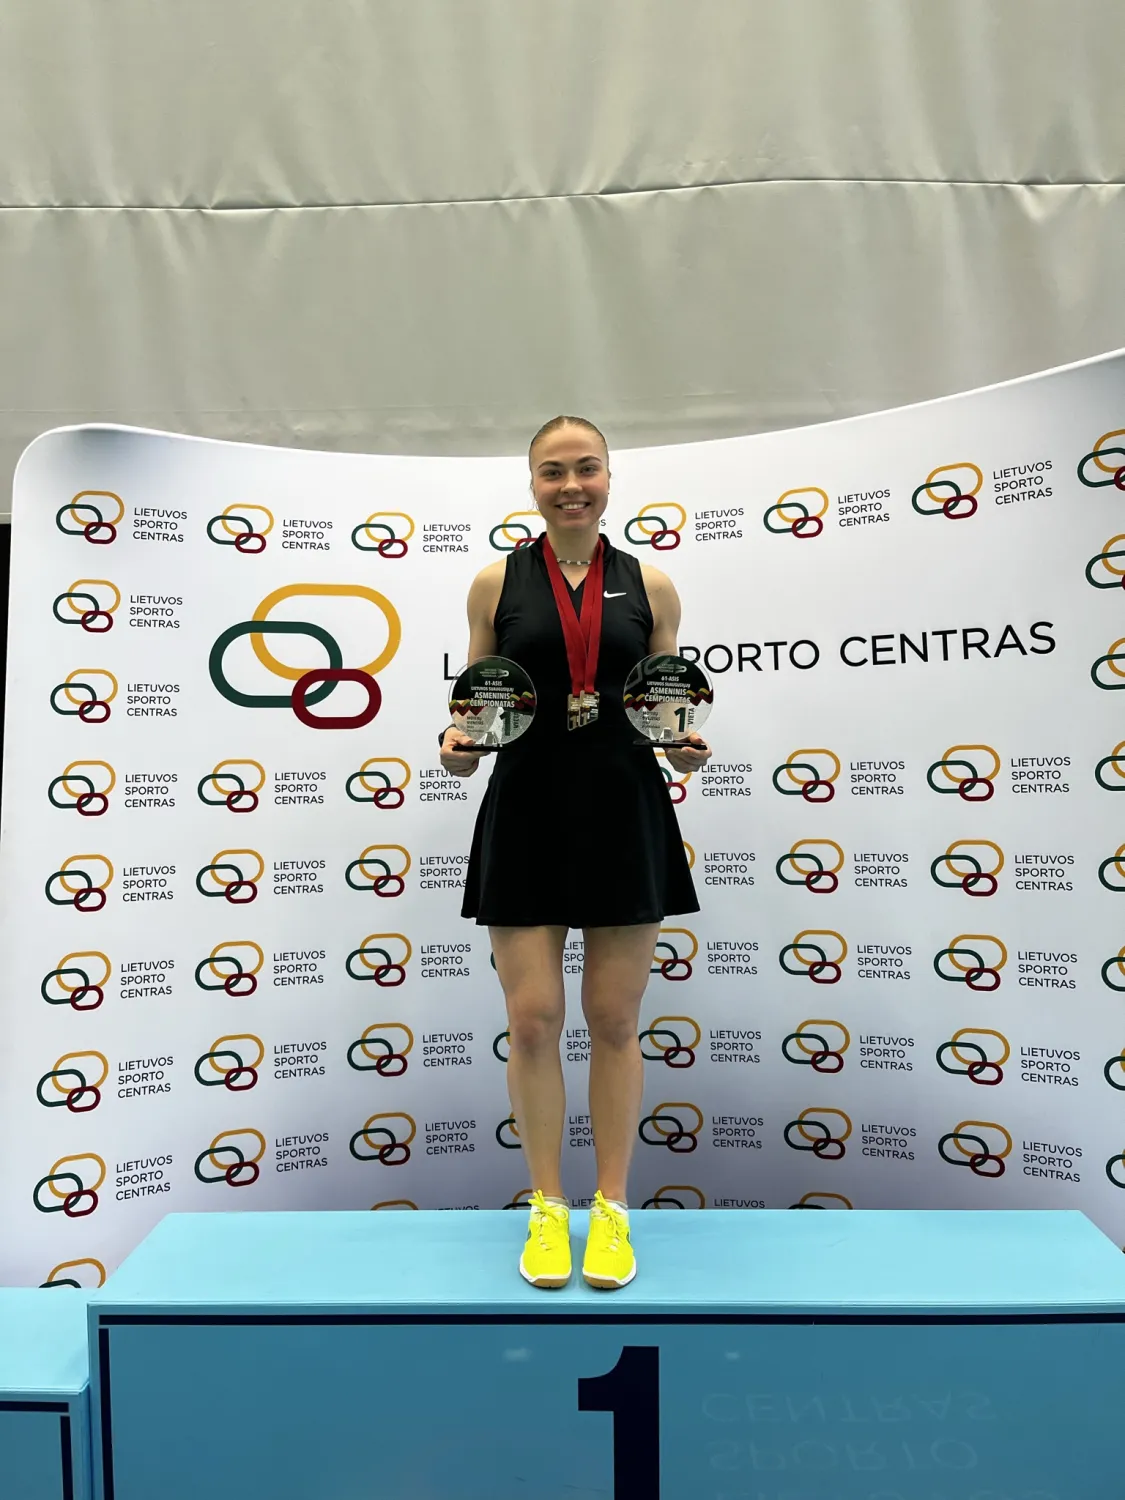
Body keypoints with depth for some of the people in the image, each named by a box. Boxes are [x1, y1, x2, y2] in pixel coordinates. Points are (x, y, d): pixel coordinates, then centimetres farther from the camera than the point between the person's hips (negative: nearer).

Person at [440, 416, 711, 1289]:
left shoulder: (650, 586, 5)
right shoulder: (496, 582, 4)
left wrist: (688, 750, -11)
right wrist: (458, 746, -13)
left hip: (625, 817, 1)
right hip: (526, 816, 0)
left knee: (614, 1021, 8)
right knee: (533, 1020, 4)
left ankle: (611, 1210, 24)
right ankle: (547, 1210, 23)